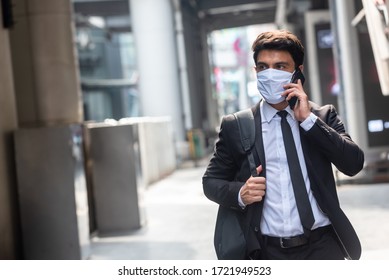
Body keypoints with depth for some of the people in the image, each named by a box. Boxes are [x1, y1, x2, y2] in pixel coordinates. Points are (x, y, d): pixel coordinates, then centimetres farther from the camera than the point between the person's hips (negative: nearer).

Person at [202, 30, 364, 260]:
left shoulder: (323, 116, 4)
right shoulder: (235, 126, 2)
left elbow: (354, 164, -7)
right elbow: (211, 181, 7)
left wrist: (308, 119, -12)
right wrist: (239, 193, -13)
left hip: (322, 247, 0)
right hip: (268, 252, 0)